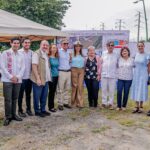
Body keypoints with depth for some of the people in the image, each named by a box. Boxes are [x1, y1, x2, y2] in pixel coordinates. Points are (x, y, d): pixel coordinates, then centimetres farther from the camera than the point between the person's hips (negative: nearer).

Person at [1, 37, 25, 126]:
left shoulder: (21, 55, 11)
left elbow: (23, 67, 8)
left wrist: (17, 77, -7)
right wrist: (11, 77, -12)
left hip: (18, 80, 4)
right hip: (7, 80, -4)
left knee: (15, 98, 10)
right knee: (8, 99, -3)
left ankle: (13, 114, 22)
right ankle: (8, 117, 7)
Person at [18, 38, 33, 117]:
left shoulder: (31, 52, 6)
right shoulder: (19, 52, -8)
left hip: (29, 77, 4)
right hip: (21, 77, -4)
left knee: (28, 94, 14)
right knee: (20, 95, 6)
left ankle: (28, 109, 26)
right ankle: (20, 110, 18)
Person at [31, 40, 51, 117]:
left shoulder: (46, 54, 14)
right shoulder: (36, 53, -11)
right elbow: (34, 66, -19)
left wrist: (48, 77, 12)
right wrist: (38, 78, -23)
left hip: (46, 79, 8)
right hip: (38, 80, -8)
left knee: (44, 96, 15)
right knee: (37, 96, 4)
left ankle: (43, 110, 27)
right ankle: (37, 111, 16)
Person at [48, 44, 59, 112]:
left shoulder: (57, 58, 11)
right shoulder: (49, 57, -9)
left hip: (56, 76, 6)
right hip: (51, 76, -6)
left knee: (54, 91, 10)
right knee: (51, 91, -2)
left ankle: (52, 106, 19)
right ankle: (51, 107, 7)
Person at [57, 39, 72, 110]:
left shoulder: (69, 52, 14)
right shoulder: (59, 51, -5)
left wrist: (70, 58, 4)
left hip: (68, 72, 6)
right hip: (61, 72, -6)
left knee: (67, 88, 11)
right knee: (60, 89, -2)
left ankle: (66, 102, 21)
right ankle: (60, 104, 5)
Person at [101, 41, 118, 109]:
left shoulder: (116, 55, 3)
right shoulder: (103, 53, 7)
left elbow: (117, 65, 7)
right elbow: (101, 63, 8)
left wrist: (118, 74, 2)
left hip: (113, 75, -1)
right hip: (104, 74, 1)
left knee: (111, 90, 3)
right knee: (104, 89, 7)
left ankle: (110, 103, 13)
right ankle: (104, 102, 17)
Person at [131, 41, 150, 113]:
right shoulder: (136, 54, 6)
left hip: (143, 75, -5)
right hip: (136, 74, 5)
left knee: (142, 90, 1)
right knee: (135, 90, 7)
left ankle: (141, 106, 14)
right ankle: (137, 106, 17)